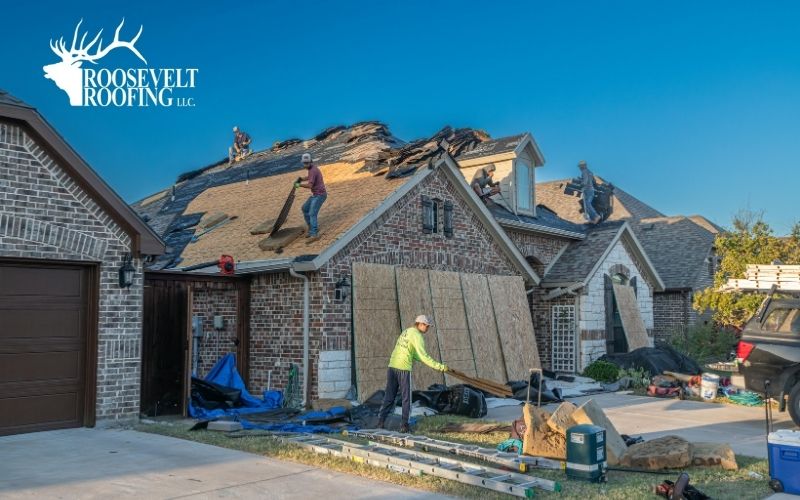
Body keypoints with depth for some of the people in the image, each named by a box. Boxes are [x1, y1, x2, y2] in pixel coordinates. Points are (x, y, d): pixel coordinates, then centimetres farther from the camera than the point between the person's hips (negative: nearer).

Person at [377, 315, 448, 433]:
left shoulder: (406, 331, 20)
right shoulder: (417, 336, -8)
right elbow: (423, 356, -16)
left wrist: (430, 363, 21)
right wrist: (439, 366, -13)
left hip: (392, 366, 8)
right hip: (403, 368, -8)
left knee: (389, 396, 9)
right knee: (406, 398, 3)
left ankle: (381, 422, 6)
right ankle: (405, 425, 5)